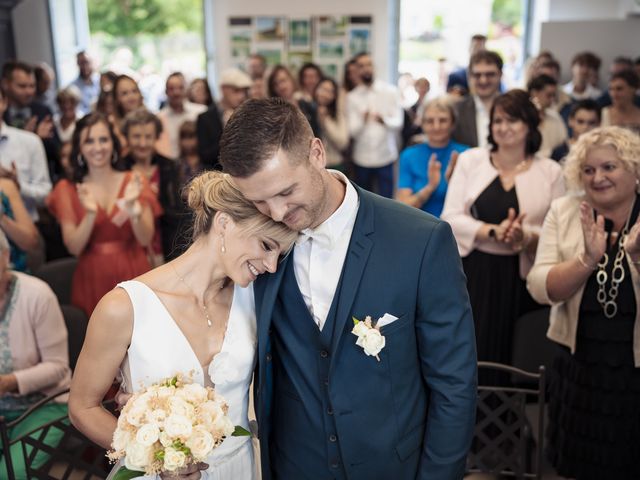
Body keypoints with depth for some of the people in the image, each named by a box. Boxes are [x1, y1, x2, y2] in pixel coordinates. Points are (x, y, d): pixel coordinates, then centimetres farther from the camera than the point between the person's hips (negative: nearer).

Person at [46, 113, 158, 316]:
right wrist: (90, 213, -20)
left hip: (133, 276, 0)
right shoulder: (67, 190, 4)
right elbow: (74, 248, -5)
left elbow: (145, 239, -7)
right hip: (92, 281, 0)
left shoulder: (134, 183, 2)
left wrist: (132, 207, -23)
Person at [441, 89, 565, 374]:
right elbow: (450, 218, -3)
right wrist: (493, 232, -17)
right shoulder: (470, 160, 4)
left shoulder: (550, 172, 3)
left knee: (508, 356, 7)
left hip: (521, 279, 0)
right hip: (471, 274, 0)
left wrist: (526, 237, -20)